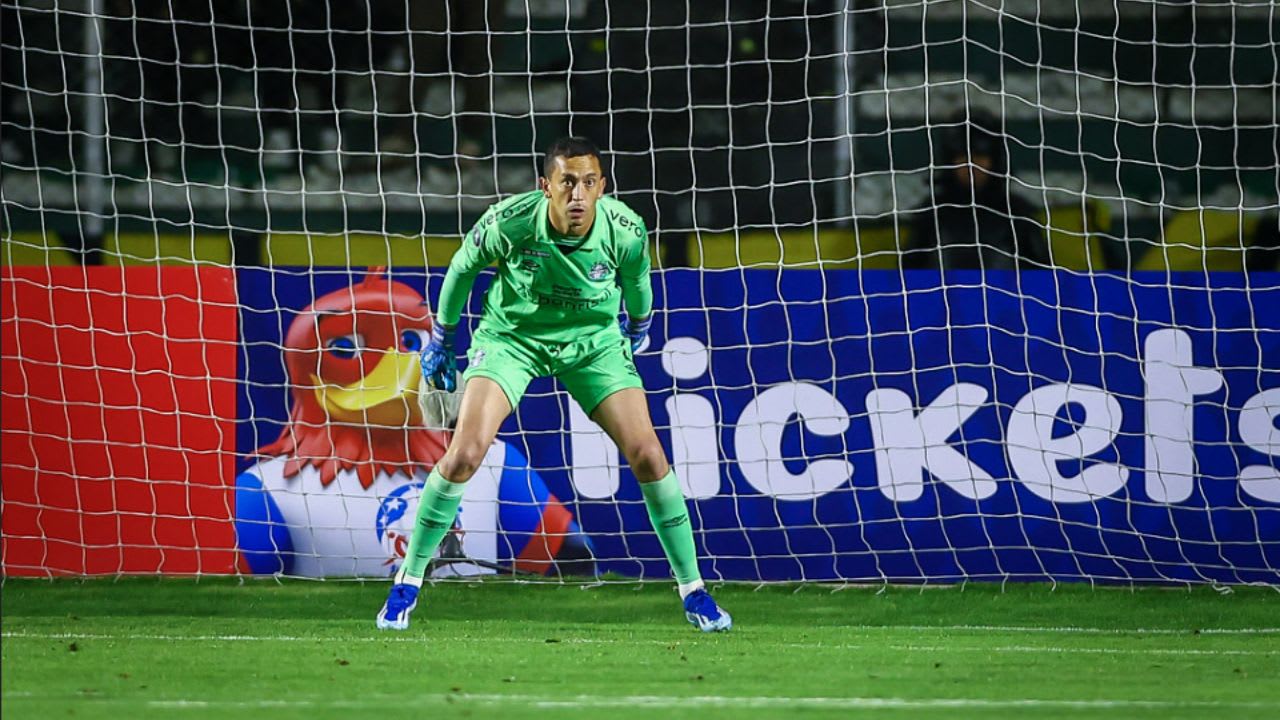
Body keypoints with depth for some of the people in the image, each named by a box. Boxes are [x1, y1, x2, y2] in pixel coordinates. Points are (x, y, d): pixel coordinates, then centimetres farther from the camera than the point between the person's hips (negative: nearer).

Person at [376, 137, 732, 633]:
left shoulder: (626, 231, -24)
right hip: (511, 334, -1)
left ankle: (693, 591, 4)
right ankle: (407, 583, -1)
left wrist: (637, 330, 20)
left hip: (594, 340, 1)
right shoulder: (509, 223, -28)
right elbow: (462, 267, -6)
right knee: (465, 453, -18)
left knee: (647, 454, -11)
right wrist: (440, 340, 5)